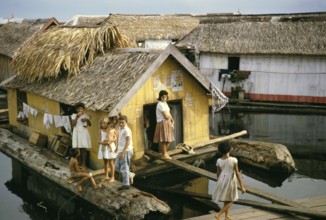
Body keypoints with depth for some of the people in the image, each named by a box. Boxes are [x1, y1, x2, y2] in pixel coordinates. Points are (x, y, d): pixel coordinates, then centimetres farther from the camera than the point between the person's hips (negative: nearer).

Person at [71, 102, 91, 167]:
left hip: (84, 133, 0)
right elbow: (73, 125, -9)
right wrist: (77, 117, -13)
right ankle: (80, 163, 7)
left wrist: (87, 120, -15)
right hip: (77, 133, 0)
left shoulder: (86, 116, 5)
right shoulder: (74, 115, 2)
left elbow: (90, 124, 3)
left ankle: (84, 164, -2)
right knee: (78, 149, -2)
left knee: (84, 148, -4)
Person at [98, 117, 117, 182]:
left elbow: (115, 138, -3)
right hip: (103, 148, 4)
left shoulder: (112, 130, -7)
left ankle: (112, 177, 6)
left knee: (111, 162, -2)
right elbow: (99, 140, -1)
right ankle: (106, 176, 25)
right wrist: (102, 142, -20)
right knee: (105, 162, 13)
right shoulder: (100, 131, 1)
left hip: (110, 147, -4)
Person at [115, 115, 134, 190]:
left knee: (124, 167, -5)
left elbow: (128, 142, -20)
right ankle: (129, 175, 24)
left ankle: (126, 184, 1)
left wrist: (123, 152, -24)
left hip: (126, 151, -10)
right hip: (120, 150, 10)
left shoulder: (126, 130, -14)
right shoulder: (121, 130, 15)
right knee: (117, 166, 14)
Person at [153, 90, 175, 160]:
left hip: (168, 123, 9)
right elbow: (166, 116, -19)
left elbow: (169, 114, 17)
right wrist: (170, 116, 2)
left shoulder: (165, 103, 14)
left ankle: (165, 153, 27)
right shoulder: (160, 104, -16)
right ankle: (164, 154, 8)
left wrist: (172, 121, 4)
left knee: (168, 139, 13)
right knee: (163, 140, -3)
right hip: (162, 123, -9)